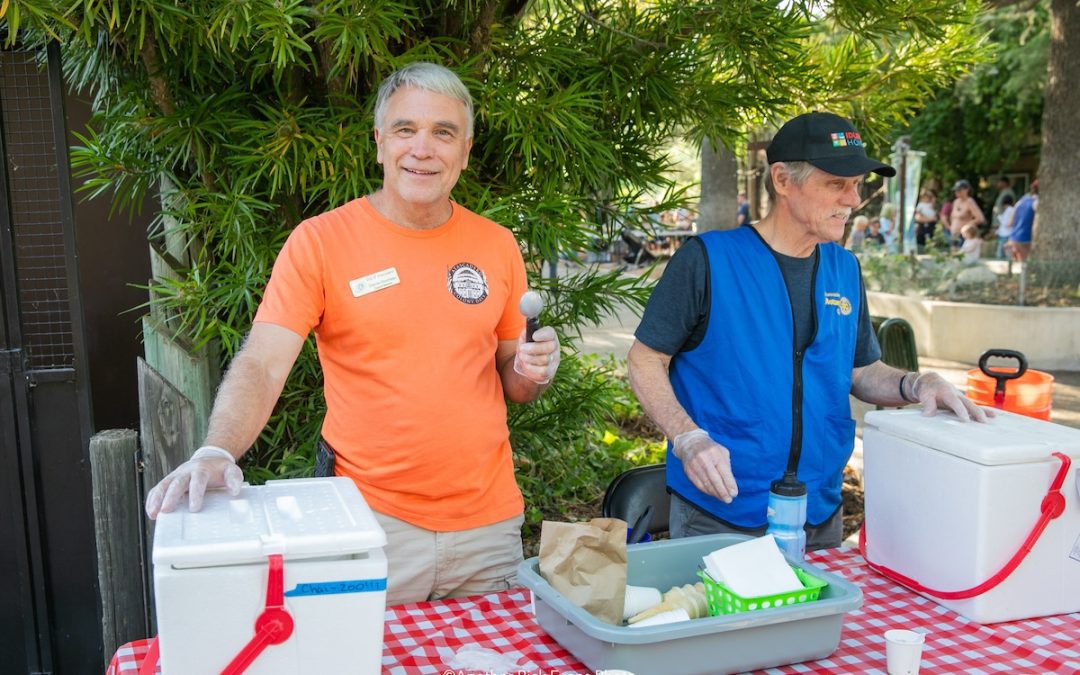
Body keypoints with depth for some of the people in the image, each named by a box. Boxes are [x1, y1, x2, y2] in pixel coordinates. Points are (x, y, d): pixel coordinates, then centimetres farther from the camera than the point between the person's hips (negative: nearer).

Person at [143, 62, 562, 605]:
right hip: (372, 518, -3)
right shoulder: (320, 241, -7)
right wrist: (217, 452, -31)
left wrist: (532, 371, -9)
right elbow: (260, 367, -14)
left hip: (489, 522, 4)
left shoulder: (497, 246, 4)